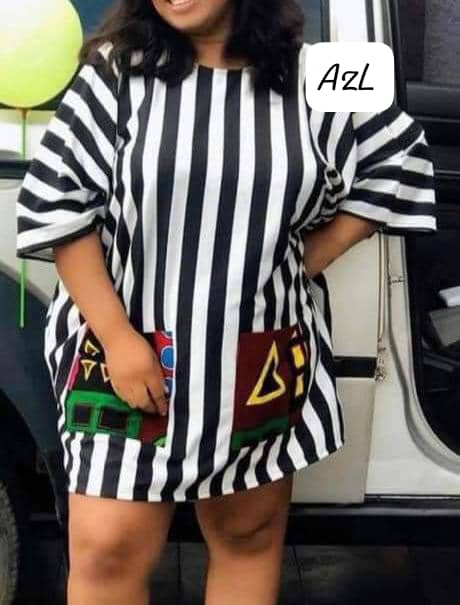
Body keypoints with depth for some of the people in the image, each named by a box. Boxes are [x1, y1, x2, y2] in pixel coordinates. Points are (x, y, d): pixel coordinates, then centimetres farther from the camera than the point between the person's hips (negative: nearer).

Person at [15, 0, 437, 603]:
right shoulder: (117, 72, -5)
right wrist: (116, 336, -13)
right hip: (130, 353, -1)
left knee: (250, 536, 16)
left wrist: (305, 263, 0)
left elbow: (396, 163, 8)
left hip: (263, 366, 2)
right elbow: (57, 207, -7)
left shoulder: (311, 77, -1)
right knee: (106, 553, 2)